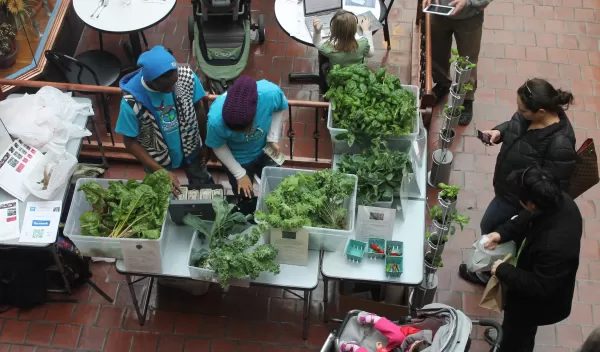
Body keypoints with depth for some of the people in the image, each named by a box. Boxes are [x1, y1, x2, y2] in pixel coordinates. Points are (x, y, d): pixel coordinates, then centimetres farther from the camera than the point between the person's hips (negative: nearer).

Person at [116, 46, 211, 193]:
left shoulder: (187, 76, -29)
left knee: (203, 186, 28)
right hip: (157, 158, -2)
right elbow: (130, 142, -21)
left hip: (191, 147, 3)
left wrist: (205, 144, 2)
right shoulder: (131, 102, -36)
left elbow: (199, 109, -9)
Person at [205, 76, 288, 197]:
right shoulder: (216, 119, -41)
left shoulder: (271, 93, -38)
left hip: (265, 151, 2)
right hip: (238, 160, -2)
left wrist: (273, 138, -19)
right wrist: (240, 174, -12)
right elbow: (218, 147, -17)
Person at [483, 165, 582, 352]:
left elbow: (541, 287, -34)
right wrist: (503, 233, -13)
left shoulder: (554, 245, -47)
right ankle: (506, 335, 66)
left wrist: (503, 270, -25)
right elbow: (528, 221, -1)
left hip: (538, 302, -8)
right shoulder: (560, 201, -22)